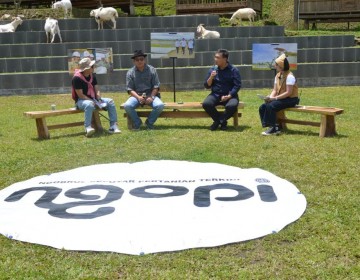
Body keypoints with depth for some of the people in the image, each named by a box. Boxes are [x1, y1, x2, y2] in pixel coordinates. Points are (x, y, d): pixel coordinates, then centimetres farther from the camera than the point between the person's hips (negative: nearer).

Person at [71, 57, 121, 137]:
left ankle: (113, 126, -15)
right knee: (89, 104, -41)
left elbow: (96, 90, 7)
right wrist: (93, 102, -24)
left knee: (110, 101, -10)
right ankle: (88, 128, -43)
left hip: (93, 99, 7)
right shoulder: (77, 78, -16)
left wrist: (99, 99, -13)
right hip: (81, 101, -7)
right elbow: (80, 95, -19)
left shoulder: (93, 76, 7)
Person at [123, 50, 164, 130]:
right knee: (127, 106, -30)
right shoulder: (130, 72, 3)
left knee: (160, 105, -29)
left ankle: (149, 122, -2)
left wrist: (151, 97, -16)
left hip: (151, 94, 0)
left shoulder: (152, 70, 3)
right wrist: (138, 97, -19)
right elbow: (129, 89, -2)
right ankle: (137, 123, -3)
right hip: (136, 96, 0)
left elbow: (156, 86, 0)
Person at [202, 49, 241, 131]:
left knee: (232, 106, -36)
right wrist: (211, 77, -13)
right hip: (215, 95, 3)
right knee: (206, 104, -28)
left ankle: (221, 120, -5)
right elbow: (207, 86, 7)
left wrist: (228, 96, -19)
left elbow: (237, 85, -6)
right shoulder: (212, 69, 7)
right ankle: (221, 121, -4)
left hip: (229, 95, -3)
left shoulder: (234, 70, -2)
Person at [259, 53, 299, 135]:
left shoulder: (289, 76, -17)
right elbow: (275, 90, 11)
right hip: (280, 99, 9)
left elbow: (288, 92, -22)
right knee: (262, 107, -7)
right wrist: (270, 97, -11)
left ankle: (273, 128, -18)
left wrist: (274, 98, -24)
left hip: (290, 99, -9)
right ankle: (275, 127, -8)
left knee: (271, 106, -29)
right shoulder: (277, 76, 10)